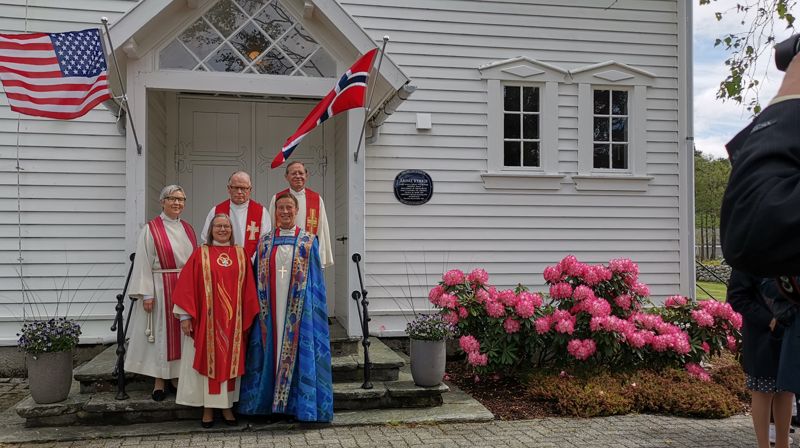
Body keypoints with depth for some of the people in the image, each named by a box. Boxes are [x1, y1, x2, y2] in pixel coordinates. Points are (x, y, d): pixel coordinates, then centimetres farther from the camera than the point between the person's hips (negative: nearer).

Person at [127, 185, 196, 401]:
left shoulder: (188, 229, 11)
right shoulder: (151, 230, -5)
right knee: (161, 333, 1)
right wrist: (146, 294, -14)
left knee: (182, 333, 8)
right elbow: (143, 264, -8)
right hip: (160, 288, -5)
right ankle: (159, 381, 10)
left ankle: (177, 377, 19)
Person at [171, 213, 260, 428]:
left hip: (233, 320, 2)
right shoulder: (200, 254, 0)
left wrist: (249, 318, 3)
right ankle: (208, 408, 14)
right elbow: (187, 286, -2)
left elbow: (248, 289, 6)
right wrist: (186, 316, -8)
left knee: (230, 360, 8)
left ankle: (227, 406, 20)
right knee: (208, 361, 4)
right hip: (207, 319, -2)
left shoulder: (241, 255, 5)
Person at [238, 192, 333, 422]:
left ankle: (296, 403, 10)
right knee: (271, 349, 5)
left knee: (297, 349, 0)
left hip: (298, 307, -2)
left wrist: (313, 307, -6)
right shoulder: (265, 242, 8)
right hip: (271, 307, 2)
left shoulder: (308, 241, 2)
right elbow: (259, 279, 10)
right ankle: (270, 401, 15)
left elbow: (315, 279, 2)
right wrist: (261, 307, 3)